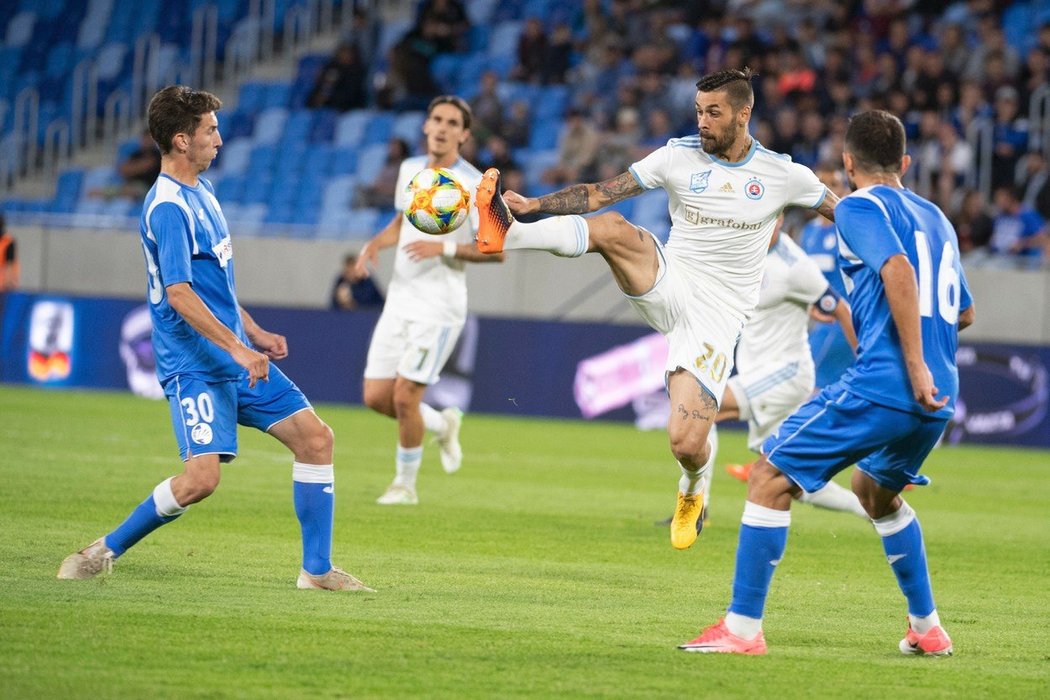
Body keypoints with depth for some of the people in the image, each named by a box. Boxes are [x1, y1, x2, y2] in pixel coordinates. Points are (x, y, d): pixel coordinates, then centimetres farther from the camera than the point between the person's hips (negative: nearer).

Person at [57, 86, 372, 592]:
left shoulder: (200, 191, 15)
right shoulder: (168, 207, -17)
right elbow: (179, 295, -25)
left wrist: (254, 334, 23)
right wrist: (237, 349, -28)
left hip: (236, 357, 10)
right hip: (195, 366, -10)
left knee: (315, 438, 1)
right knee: (202, 476, -20)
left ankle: (316, 569, 7)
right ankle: (105, 552, -1)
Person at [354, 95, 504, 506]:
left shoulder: (473, 185, -11)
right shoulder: (410, 170, 9)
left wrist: (446, 247, -23)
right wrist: (375, 244, 6)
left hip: (439, 306, -7)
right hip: (400, 299, 7)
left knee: (404, 395, -11)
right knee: (376, 397, 3)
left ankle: (405, 483, 8)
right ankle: (442, 425, 30)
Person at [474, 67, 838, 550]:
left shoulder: (782, 175, 0)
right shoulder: (679, 156, 1)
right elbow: (601, 194, -4)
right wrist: (534, 204, -16)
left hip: (716, 319, -1)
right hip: (667, 287, 1)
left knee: (685, 445, -12)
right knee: (612, 228, -30)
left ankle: (693, 491, 25)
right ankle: (507, 233, -45)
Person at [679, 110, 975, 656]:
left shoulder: (858, 207, -1)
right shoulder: (934, 216, 22)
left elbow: (898, 269, -20)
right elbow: (964, 312, 30)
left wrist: (915, 367, -22)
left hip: (881, 385, -8)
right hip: (935, 403, 8)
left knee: (770, 476, -2)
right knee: (875, 490, 32)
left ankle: (743, 628, -7)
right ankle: (927, 629, 32)